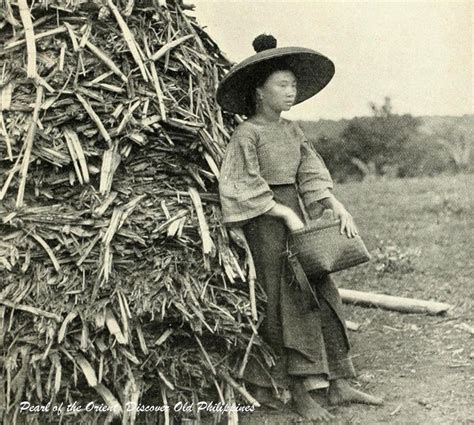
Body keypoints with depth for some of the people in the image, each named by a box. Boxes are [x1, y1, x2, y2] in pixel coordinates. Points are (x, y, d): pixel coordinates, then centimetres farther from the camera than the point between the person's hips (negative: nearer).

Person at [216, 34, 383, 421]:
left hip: (296, 216, 7)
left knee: (322, 295, 6)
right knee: (286, 303, -3)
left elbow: (312, 173, 6)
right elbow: (243, 189, -14)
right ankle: (299, 393, 7)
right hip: (266, 222, -7)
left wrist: (338, 207, -9)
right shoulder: (247, 134, -10)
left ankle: (339, 387, 13)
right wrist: (286, 214, -17)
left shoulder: (292, 130, 11)